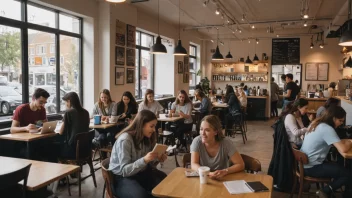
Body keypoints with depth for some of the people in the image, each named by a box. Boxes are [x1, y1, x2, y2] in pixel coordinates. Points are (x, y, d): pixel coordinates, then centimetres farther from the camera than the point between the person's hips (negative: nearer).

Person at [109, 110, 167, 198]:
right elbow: (124, 170, -23)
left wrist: (157, 159, -13)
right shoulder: (125, 139, -21)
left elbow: (148, 163, 8)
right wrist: (144, 160, -35)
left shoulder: (147, 138, 2)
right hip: (122, 177, -6)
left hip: (140, 173, 7)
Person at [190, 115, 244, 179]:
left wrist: (224, 171, -27)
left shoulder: (226, 143, -14)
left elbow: (241, 165, -11)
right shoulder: (197, 141, -11)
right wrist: (208, 173, -31)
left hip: (222, 179, -1)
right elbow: (194, 164, -14)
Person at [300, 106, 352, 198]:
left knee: (339, 167, 21)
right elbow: (343, 150, -25)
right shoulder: (327, 129, -21)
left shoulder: (316, 123, 7)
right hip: (311, 167, -10)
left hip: (304, 163, 10)